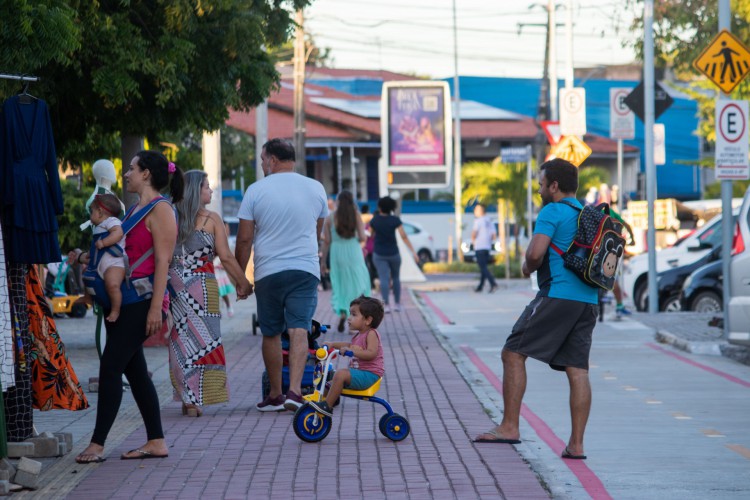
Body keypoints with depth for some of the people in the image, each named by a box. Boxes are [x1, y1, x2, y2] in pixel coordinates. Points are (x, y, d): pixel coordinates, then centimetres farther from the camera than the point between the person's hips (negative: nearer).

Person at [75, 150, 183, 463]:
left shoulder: (160, 210, -10)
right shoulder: (136, 209, 19)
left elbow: (162, 262, -16)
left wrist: (155, 307, -22)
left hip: (142, 300, -9)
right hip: (123, 300, 9)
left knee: (110, 367, -11)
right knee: (134, 370, 9)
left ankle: (97, 444, -9)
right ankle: (156, 442, 13)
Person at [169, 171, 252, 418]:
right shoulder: (212, 218, -2)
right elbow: (225, 256, -4)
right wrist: (243, 283, 4)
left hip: (175, 283, 3)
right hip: (202, 284, -3)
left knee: (181, 339, 8)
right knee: (203, 339, 3)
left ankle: (187, 398, 6)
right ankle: (196, 399, -1)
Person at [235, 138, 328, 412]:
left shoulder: (256, 190, -4)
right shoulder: (316, 189, 6)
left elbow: (244, 239, -4)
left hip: (268, 271, -1)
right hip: (306, 269, 1)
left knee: (271, 334, 9)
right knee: (299, 330, -5)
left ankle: (275, 395, 16)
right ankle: (294, 390, -20)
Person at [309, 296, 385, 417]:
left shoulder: (371, 334, -12)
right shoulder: (359, 335, 17)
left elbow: (371, 353, -27)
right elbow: (350, 345, 38)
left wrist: (352, 351, -33)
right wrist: (332, 344, 30)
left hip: (370, 374, -10)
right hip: (358, 371, 10)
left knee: (341, 374, -28)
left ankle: (327, 406, -25)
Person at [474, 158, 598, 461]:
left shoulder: (552, 212, -5)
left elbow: (536, 253, -17)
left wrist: (528, 267, 4)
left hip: (557, 296, -8)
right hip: (588, 300, 8)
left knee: (513, 353, -1)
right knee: (577, 369, 3)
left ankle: (509, 427, -6)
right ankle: (576, 444, 0)